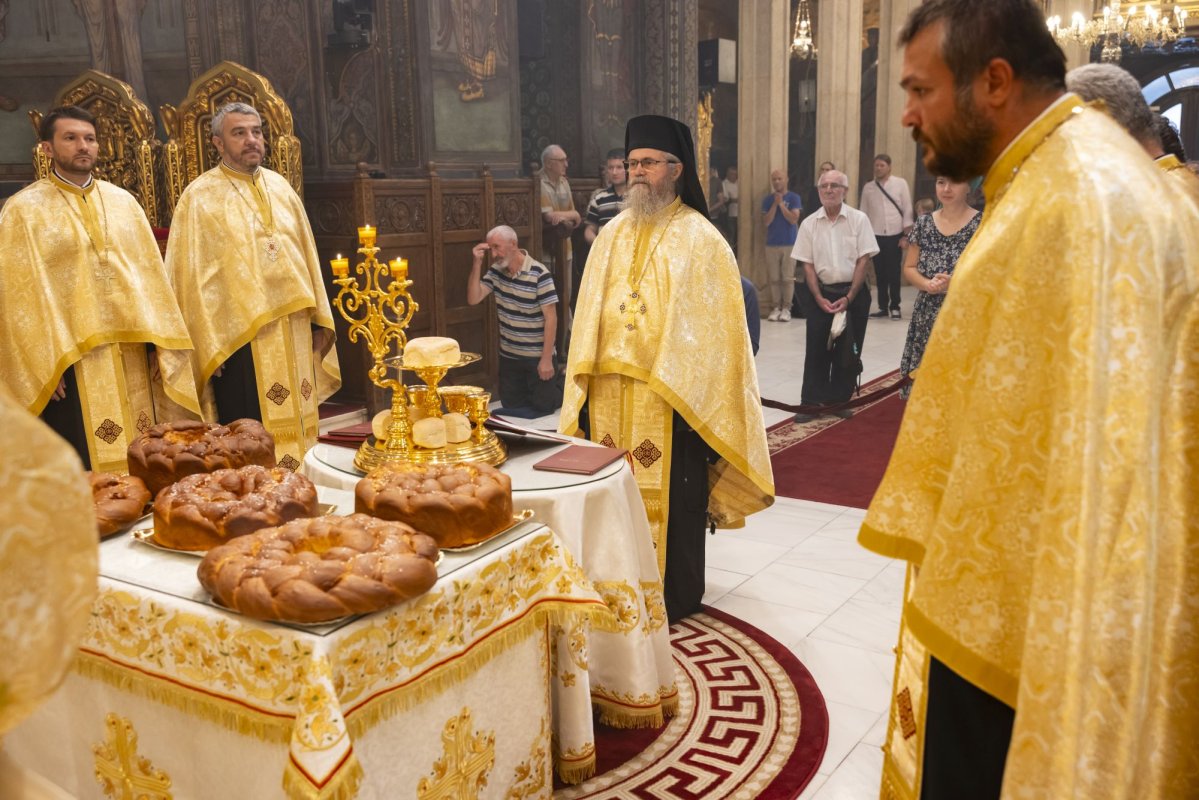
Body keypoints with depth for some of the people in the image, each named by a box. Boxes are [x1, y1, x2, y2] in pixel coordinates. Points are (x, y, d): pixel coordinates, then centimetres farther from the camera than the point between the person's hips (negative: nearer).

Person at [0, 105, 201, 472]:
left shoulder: (123, 202, 12)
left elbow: (150, 271, 11)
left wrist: (159, 342, 4)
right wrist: (42, 364, -12)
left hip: (131, 354, 4)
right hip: (70, 359, -4)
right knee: (83, 470, 1)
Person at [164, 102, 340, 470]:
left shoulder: (280, 187, 12)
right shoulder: (200, 197, -3)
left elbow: (306, 253, 15)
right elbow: (192, 276, -5)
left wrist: (319, 319, 11)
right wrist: (209, 345, -10)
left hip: (293, 331, 5)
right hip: (239, 336, -5)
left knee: (297, 425, 11)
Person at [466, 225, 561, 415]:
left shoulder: (539, 274, -20)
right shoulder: (496, 271, 0)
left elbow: (550, 318, -18)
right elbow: (473, 299, -6)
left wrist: (546, 359, -19)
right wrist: (477, 263, -16)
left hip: (537, 356, -6)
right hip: (508, 355, 6)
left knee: (543, 405, 2)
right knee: (512, 404, 15)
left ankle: (561, 382, 29)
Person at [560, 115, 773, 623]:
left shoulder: (700, 239, -4)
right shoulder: (613, 234, 11)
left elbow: (713, 325, -6)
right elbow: (590, 313, 12)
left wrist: (686, 390, -12)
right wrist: (586, 381, 6)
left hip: (670, 395, -5)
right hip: (611, 394, 5)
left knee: (671, 496, 4)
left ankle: (675, 596, 19)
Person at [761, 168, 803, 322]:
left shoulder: (794, 198, 0)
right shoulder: (767, 199, 7)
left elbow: (793, 219, -11)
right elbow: (766, 221, -3)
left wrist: (781, 203, -11)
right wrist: (775, 203, -10)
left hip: (790, 243, -2)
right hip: (772, 244, 2)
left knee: (788, 278, -3)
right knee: (774, 278, 2)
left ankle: (786, 308, 0)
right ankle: (776, 307, 7)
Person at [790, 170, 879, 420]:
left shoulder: (859, 219, -4)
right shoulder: (809, 224, 1)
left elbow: (863, 261, -5)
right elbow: (807, 264, 1)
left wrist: (849, 297, -11)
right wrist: (819, 298, -8)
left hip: (853, 292, -1)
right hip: (821, 293, 1)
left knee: (849, 350, 5)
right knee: (817, 350, 2)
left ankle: (840, 400, 17)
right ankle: (812, 402, 9)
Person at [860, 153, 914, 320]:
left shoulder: (900, 184, 0)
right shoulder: (868, 187, 6)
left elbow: (907, 210, -1)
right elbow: (864, 213, 8)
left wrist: (906, 235, -5)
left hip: (895, 235, -2)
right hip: (876, 236, 2)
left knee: (894, 272, 1)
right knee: (880, 273, 6)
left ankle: (895, 307, 13)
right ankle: (883, 306, 15)